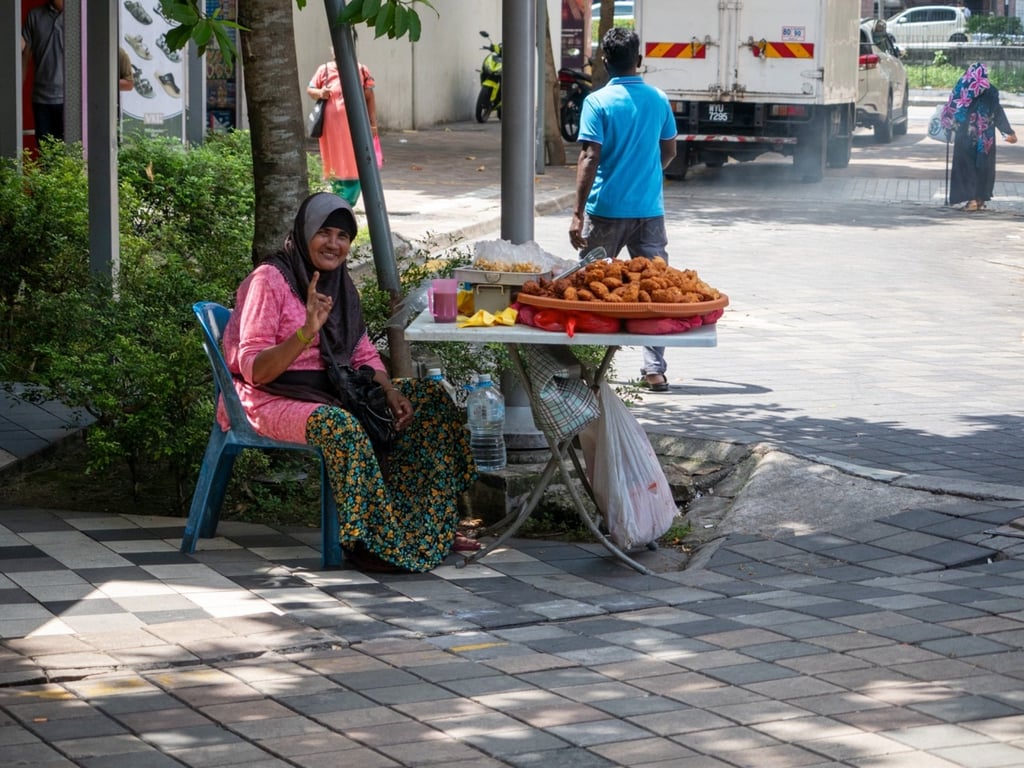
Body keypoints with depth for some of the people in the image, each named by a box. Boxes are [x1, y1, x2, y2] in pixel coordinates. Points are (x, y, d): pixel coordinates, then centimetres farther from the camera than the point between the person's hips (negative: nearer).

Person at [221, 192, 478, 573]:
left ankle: (436, 526, -3)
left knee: (429, 396, -3)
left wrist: (391, 392, -7)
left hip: (332, 391, 8)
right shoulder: (269, 280, -13)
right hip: (273, 399, -8)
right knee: (339, 426, -39)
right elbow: (254, 369, -20)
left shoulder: (340, 283, 11)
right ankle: (369, 540, -27)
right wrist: (306, 332, -34)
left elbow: (364, 354, 13)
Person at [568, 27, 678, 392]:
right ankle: (655, 370, -1)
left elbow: (590, 159, -14)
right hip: (650, 209, 3)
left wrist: (578, 214, -14)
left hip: (606, 210, -3)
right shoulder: (658, 100, 4)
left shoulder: (597, 102, -9)